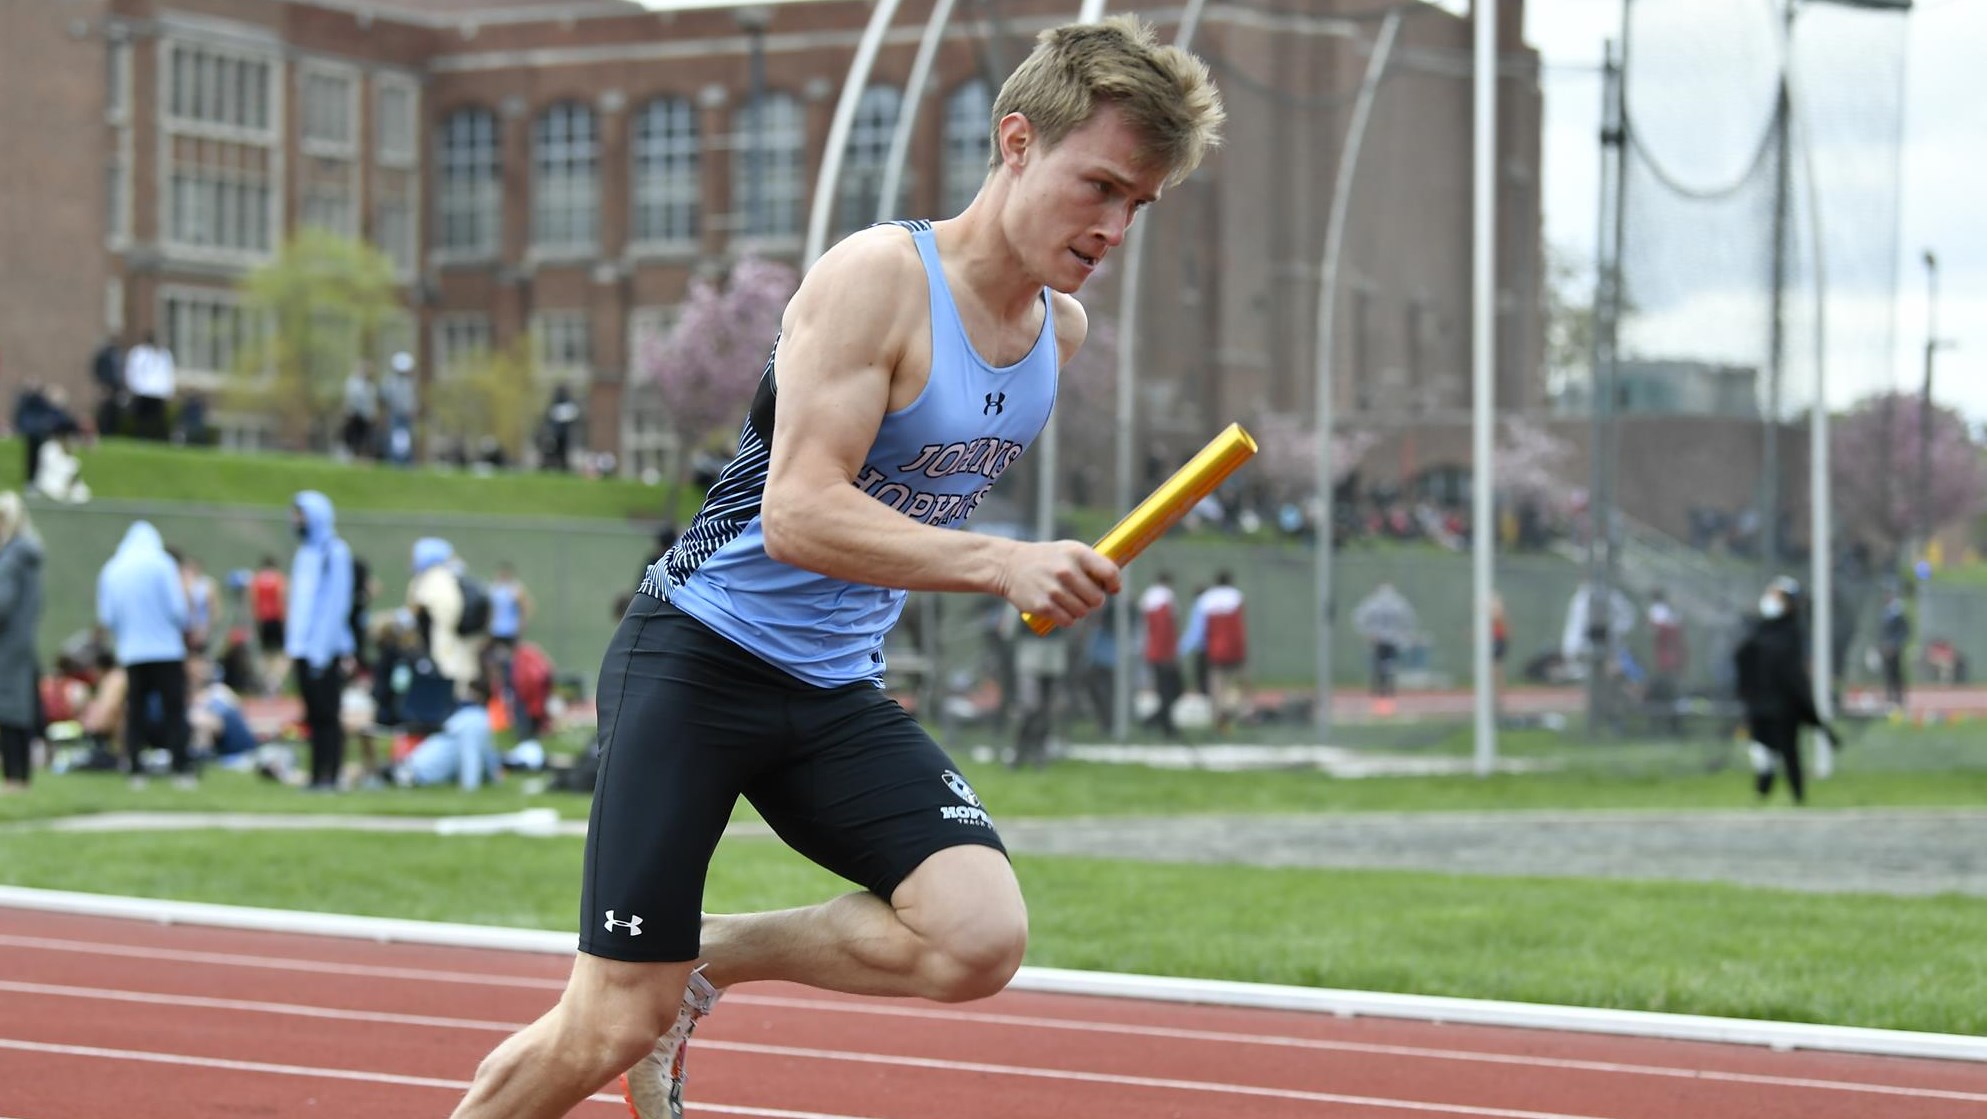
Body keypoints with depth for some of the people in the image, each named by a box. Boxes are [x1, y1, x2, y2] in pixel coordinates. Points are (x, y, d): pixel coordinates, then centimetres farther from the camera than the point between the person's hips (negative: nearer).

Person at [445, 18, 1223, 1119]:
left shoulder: (1062, 327, 5)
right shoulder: (878, 276, -18)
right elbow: (797, 515, -28)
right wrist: (1004, 564, -36)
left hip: (838, 694, 6)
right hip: (697, 656, -6)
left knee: (980, 938, -19)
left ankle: (700, 959, 4)